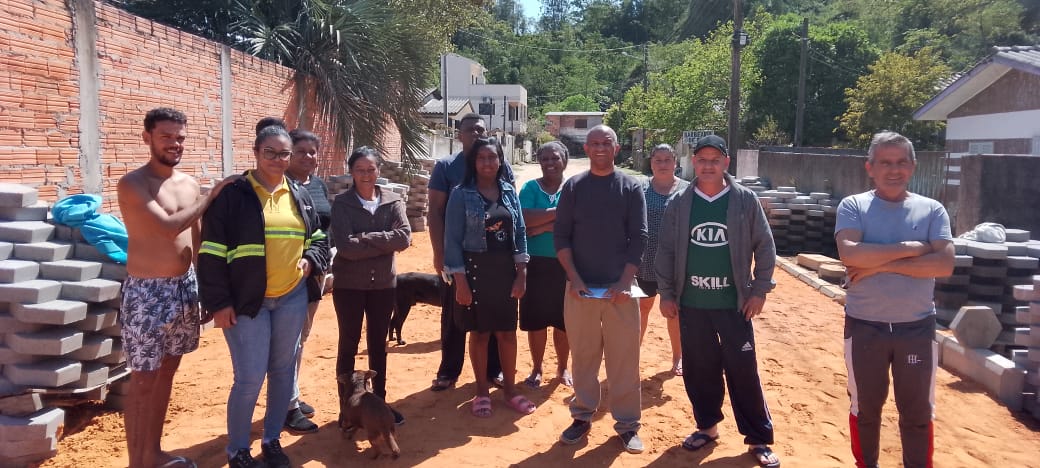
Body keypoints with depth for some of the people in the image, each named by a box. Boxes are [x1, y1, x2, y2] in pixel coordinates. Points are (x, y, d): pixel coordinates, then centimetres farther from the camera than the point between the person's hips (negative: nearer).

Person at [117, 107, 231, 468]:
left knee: (166, 372, 16)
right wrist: (211, 197, -15)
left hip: (184, 286, 7)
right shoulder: (132, 184, -13)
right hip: (147, 291, -7)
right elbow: (169, 227, -25)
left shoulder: (189, 184, 8)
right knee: (143, 380, 1)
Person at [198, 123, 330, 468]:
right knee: (250, 377, -5)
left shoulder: (299, 195, 9)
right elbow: (212, 252, -8)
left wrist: (311, 259, -1)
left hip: (292, 298, 5)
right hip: (247, 300, -5)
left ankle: (272, 440, 28)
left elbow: (318, 237, 21)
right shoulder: (232, 194, -7)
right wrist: (219, 302, -11)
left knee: (283, 371, 12)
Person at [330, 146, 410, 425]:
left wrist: (365, 239, -18)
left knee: (378, 345, 14)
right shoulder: (342, 203, -7)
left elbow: (404, 237, -14)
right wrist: (383, 243, -16)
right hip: (349, 284, -3)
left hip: (383, 283, 3)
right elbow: (346, 246, -19)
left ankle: (379, 403, 27)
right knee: (349, 345, 8)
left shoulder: (393, 201, 1)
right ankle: (347, 407, 19)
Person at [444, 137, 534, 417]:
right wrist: (460, 280, -12)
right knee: (479, 333, 7)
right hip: (475, 269, -3)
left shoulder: (510, 192, 4)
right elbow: (453, 240, -8)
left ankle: (510, 389, 22)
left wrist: (521, 273, -1)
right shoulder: (462, 195, -7)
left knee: (507, 332, 8)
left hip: (505, 270, 3)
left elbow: (520, 233, 6)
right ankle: (482, 392, 20)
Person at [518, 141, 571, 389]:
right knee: (535, 319, 7)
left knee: (564, 319, 8)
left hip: (565, 263, 0)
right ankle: (536, 368, 23)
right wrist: (558, 212, -15)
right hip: (535, 263, 0)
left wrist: (538, 227, -17)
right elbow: (525, 220, -14)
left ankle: (562, 368, 25)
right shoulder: (530, 187, 0)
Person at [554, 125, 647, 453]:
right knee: (583, 355, 8)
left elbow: (639, 238, -1)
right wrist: (573, 277, -9)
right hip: (580, 286, 1)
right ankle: (583, 416, 22)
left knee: (624, 357, 2)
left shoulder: (631, 188, 3)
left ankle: (627, 423, 13)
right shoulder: (573, 186, 5)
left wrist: (625, 281, -12)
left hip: (620, 286, -1)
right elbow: (561, 235, 2)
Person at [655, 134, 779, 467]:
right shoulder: (679, 203, 1)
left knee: (743, 370, 1)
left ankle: (758, 439, 13)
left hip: (734, 303, -2)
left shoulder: (745, 200, -2)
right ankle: (707, 426, 29)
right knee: (699, 370, 10)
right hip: (691, 303, 2)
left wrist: (759, 290, -4)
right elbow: (666, 251, 4)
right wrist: (666, 294, 1)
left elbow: (765, 247, 1)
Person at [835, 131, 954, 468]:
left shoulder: (932, 210, 0)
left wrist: (880, 264, -18)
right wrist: (909, 248, -17)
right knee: (865, 409, 14)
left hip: (917, 327, 1)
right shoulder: (853, 206, -3)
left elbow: (944, 264, -14)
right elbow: (850, 254, -21)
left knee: (918, 414, 11)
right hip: (864, 326, -1)